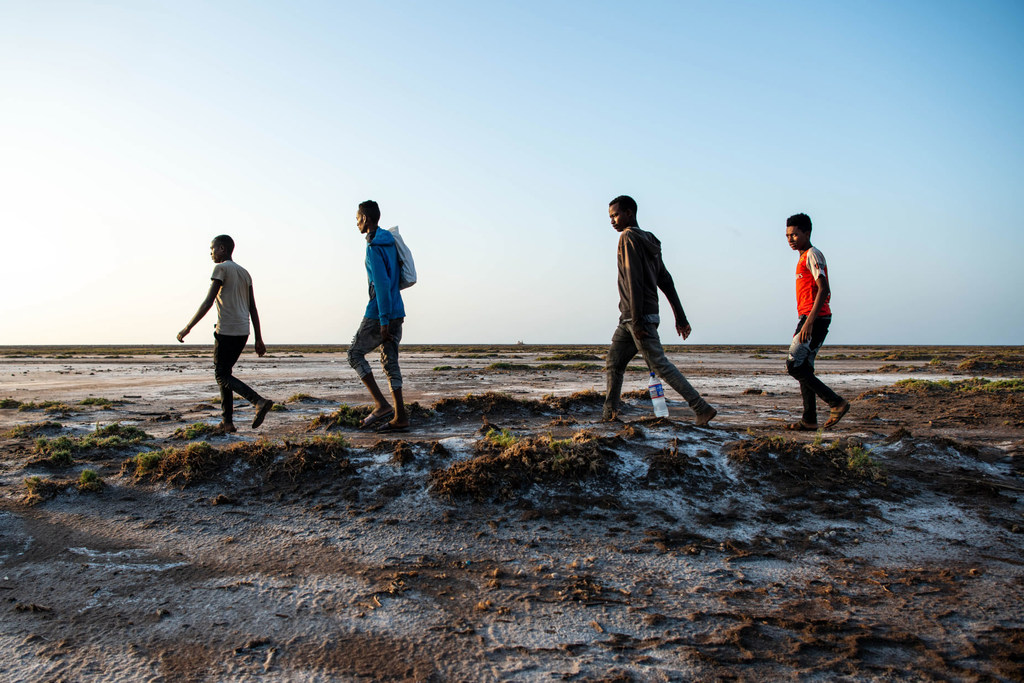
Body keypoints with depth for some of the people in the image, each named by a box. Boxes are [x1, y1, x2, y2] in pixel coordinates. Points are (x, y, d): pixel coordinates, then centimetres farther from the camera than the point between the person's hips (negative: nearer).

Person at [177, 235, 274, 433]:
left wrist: (187, 328, -10)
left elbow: (208, 302, -14)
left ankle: (259, 401, -21)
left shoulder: (221, 269, -5)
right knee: (223, 373, 14)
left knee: (222, 375, -2)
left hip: (227, 331, -8)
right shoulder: (244, 273, 18)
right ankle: (227, 422, 11)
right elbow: (253, 309, 16)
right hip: (243, 333, 8)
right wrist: (259, 340, 15)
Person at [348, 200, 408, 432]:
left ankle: (381, 404, -1)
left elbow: (382, 284, -23)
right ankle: (400, 417, 7)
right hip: (396, 312, 8)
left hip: (379, 314, -8)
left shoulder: (373, 247, -15)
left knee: (355, 353, 7)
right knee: (390, 361, 9)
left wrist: (384, 320, -23)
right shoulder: (390, 243, 14)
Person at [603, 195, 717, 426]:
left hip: (639, 316, -10)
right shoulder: (648, 241, 19)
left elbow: (634, 281, -18)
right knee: (613, 362, 10)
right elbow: (665, 280, 17)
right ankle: (609, 413, 11)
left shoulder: (628, 237, -10)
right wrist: (680, 316, 16)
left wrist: (636, 320, -21)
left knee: (659, 364, -9)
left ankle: (702, 409, -7)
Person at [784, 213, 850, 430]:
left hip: (815, 319, -10)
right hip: (810, 320, 10)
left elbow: (823, 289, -20)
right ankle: (809, 420, 11)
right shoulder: (804, 258, 21)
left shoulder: (812, 255, -8)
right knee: (804, 367, 9)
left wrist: (809, 320, -26)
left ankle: (837, 402, -9)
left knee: (793, 365, -13)